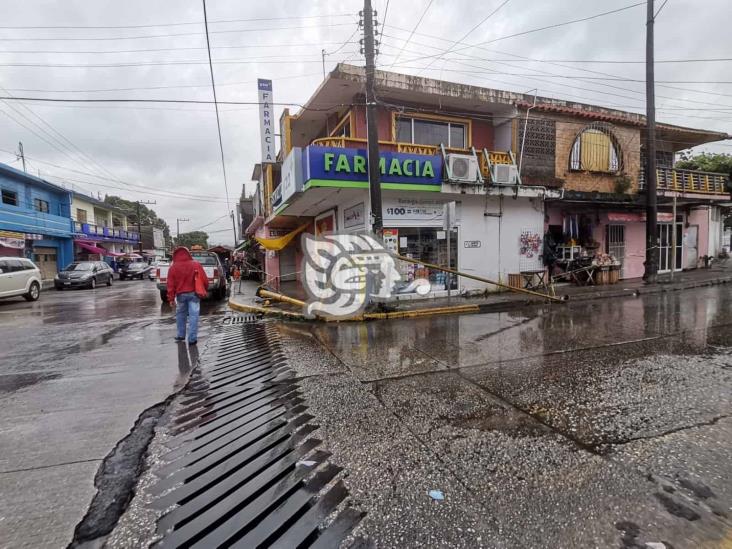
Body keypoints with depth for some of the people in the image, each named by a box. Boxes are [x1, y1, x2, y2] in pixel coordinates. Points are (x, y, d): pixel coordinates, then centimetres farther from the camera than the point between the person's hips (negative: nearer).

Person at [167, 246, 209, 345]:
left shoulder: (173, 267, -1)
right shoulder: (196, 264, -5)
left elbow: (171, 285, -1)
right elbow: (204, 279, -5)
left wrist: (171, 298, 5)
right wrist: (205, 289, 12)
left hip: (180, 294, 2)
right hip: (193, 293, -1)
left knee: (180, 314, 20)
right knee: (193, 315, 0)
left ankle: (181, 335, 29)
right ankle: (192, 339, 0)